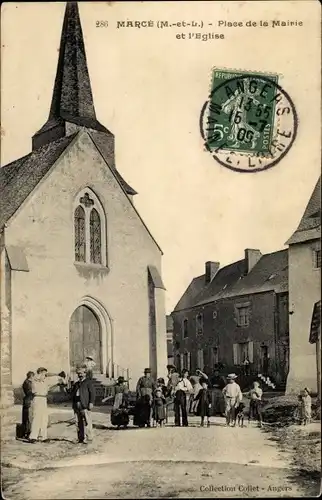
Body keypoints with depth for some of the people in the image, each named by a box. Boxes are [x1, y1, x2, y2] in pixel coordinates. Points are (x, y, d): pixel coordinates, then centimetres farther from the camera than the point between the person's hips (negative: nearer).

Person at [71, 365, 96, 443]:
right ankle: (80, 438, 14)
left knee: (87, 422, -7)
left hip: (85, 407, -6)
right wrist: (73, 405, 17)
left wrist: (91, 403, -14)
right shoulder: (76, 384, 23)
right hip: (77, 407, 7)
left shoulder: (88, 382, 2)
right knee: (78, 423, 7)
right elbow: (73, 395, 25)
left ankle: (88, 438, -3)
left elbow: (92, 393, -5)